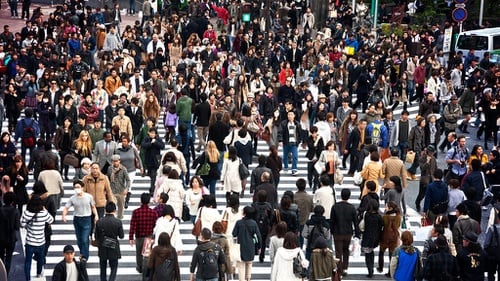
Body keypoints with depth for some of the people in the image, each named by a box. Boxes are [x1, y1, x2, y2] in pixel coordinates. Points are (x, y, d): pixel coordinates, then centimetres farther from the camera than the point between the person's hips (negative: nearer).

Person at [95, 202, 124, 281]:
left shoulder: (99, 222, -9)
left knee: (103, 269, 18)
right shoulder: (118, 222, -14)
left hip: (102, 250, 2)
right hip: (114, 250, -2)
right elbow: (121, 236, -6)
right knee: (114, 268, 8)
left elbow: (96, 237, -4)